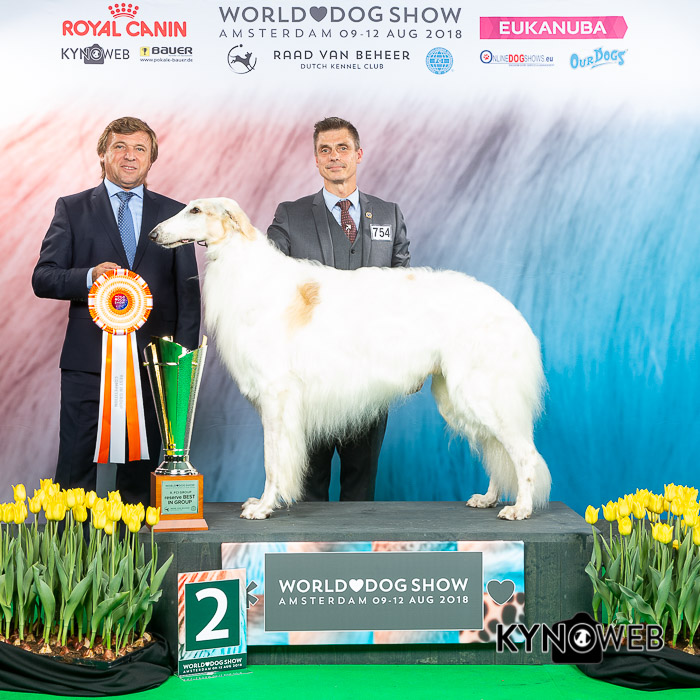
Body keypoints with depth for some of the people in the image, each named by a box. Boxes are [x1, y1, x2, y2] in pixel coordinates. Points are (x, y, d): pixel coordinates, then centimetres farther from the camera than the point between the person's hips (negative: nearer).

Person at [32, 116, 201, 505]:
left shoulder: (174, 214, 12)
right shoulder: (72, 209, 9)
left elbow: (188, 290, 9)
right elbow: (42, 279, 3)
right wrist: (90, 277, -16)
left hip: (151, 359, 1)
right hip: (87, 360, -1)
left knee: (141, 467, 7)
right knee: (75, 467, 0)